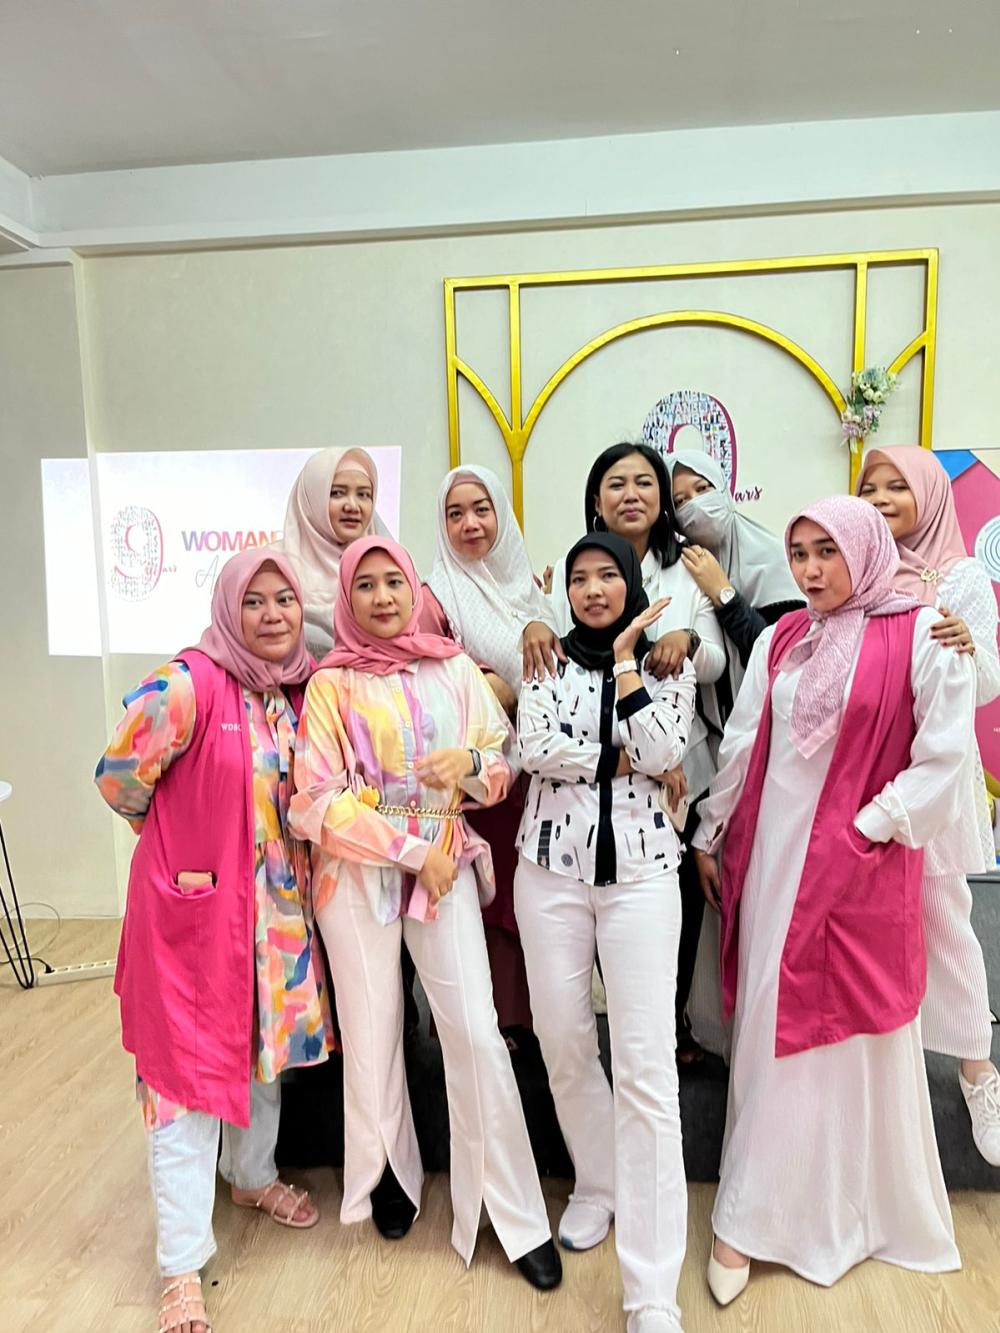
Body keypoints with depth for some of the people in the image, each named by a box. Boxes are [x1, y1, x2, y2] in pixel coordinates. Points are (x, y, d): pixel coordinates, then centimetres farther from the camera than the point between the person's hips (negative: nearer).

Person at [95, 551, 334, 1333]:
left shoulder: (299, 693, 2)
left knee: (267, 1043, 21)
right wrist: (182, 835, 2)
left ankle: (253, 1176, 48)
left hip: (276, 902, 7)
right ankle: (183, 1267, 22)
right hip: (193, 901, -6)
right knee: (189, 1065, 4)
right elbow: (120, 776, -12)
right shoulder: (191, 682, -18)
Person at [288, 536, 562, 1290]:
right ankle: (391, 1177, 38)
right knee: (374, 1034, 11)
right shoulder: (331, 683, -3)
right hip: (358, 871, -1)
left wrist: (472, 763, -17)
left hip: (446, 866, 1)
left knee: (476, 1033, -2)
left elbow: (505, 763, 6)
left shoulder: (456, 670, 3)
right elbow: (317, 799, -7)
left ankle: (517, 1214, 15)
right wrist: (410, 850, -12)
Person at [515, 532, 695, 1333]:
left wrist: (626, 662, -9)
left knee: (647, 1065, -7)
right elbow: (535, 748, -9)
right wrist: (622, 758, -8)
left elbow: (663, 755, -10)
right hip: (550, 868, 2)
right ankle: (598, 1186, 39)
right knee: (564, 1043, 11)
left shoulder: (668, 663, 6)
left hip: (641, 871, -1)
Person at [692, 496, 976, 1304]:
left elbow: (944, 759, -9)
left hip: (862, 867, -4)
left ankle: (864, 1206, 31)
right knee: (772, 1027, 11)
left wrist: (869, 828, -11)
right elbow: (742, 746, 9)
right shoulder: (780, 640, 6)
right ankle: (751, 1217, 27)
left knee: (856, 1031, 9)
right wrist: (709, 835, 13)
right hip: (772, 855, 4)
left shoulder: (922, 636, -7)